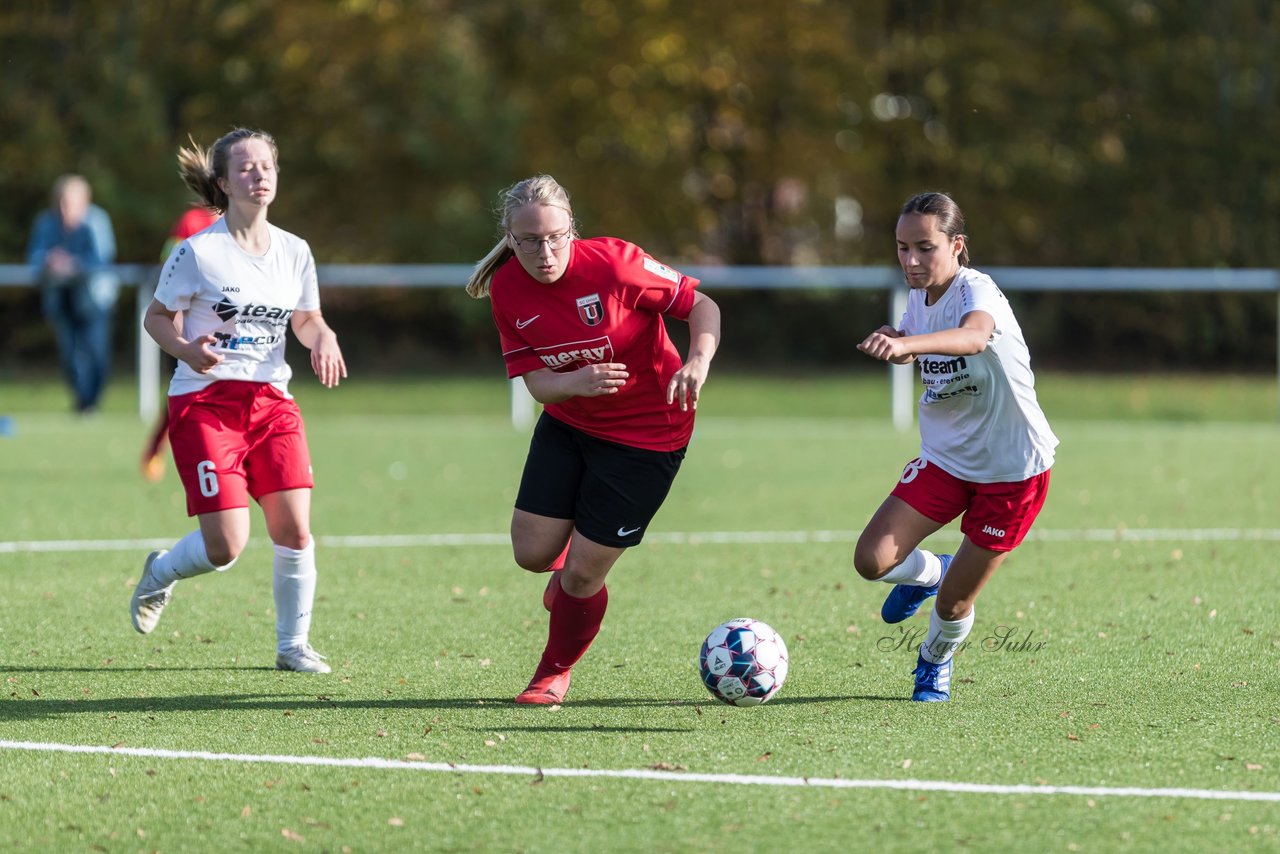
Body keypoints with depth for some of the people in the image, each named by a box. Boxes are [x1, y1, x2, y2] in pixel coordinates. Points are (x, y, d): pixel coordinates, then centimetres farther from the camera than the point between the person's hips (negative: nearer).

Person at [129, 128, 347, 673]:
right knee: (225, 547, -11)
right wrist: (186, 350, -19)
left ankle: (293, 645, 11)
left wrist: (322, 339, -4)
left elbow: (306, 318, 19)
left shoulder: (294, 251, 7)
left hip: (271, 400, 4)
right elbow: (157, 316, 2)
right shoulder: (199, 251, -7)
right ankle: (159, 574, 23)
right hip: (205, 402, -4)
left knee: (295, 530, -8)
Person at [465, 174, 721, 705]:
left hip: (645, 435, -4)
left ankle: (555, 673, 24)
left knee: (581, 576, -4)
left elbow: (701, 306, -14)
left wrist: (698, 363, -33)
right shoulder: (507, 289, -11)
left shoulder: (612, 263, -24)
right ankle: (567, 568, 40)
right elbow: (536, 381, -10)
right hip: (567, 424, 4)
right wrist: (576, 383, -32)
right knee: (532, 553, 0)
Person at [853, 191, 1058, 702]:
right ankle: (929, 572, 25)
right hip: (944, 459, 6)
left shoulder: (976, 291, -24)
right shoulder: (917, 297, -2)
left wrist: (908, 344, -68)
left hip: (1012, 468, -6)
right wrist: (893, 344, -5)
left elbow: (974, 335, -49)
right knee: (872, 560, -11)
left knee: (953, 603, 0)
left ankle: (935, 662, 36)